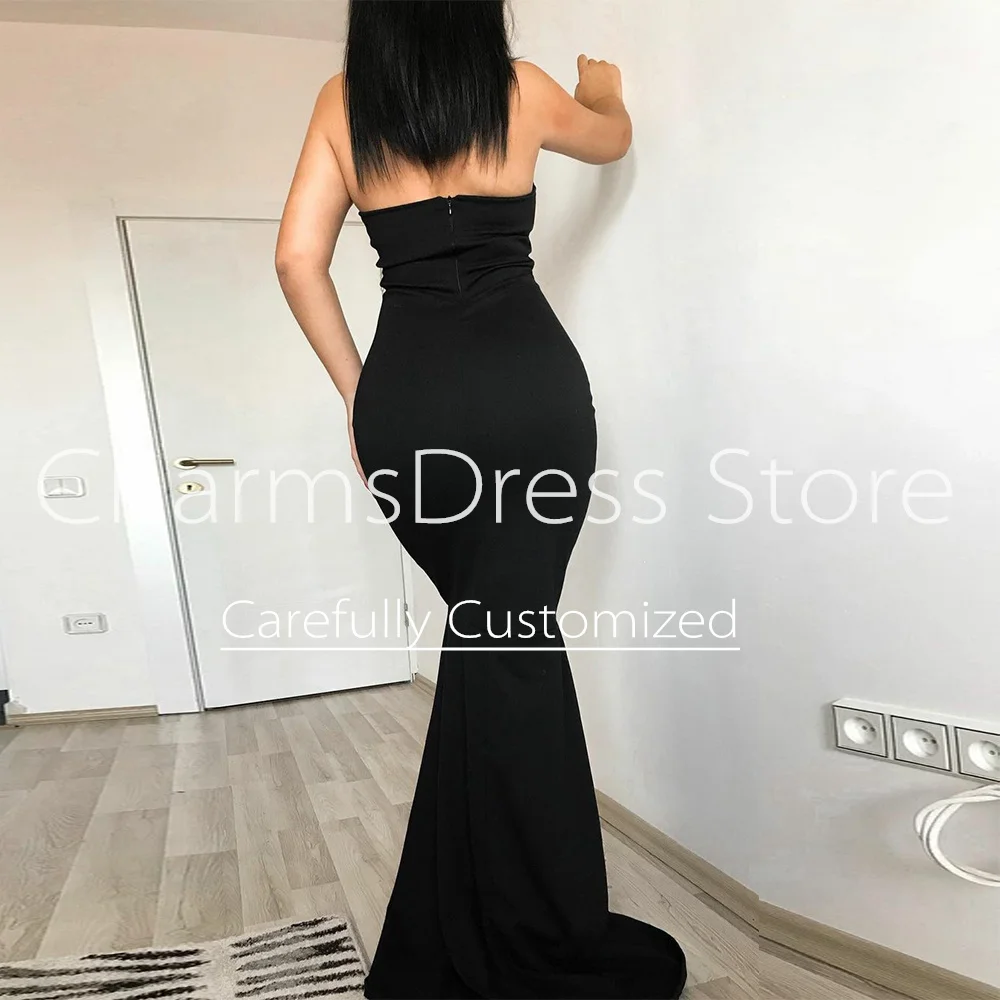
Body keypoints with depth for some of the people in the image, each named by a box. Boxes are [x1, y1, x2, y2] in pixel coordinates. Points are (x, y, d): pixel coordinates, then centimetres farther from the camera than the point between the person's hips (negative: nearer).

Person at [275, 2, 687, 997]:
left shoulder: (342, 103, 13)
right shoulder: (521, 88, 11)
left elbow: (298, 256, 6)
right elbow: (615, 138, 31)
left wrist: (357, 394, 11)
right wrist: (603, 86, 53)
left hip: (409, 391, 2)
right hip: (527, 378, -1)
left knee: (484, 637, 13)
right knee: (515, 641, 0)